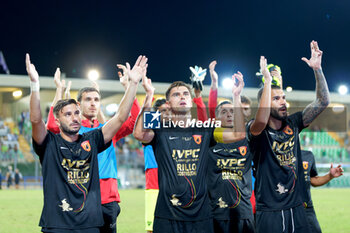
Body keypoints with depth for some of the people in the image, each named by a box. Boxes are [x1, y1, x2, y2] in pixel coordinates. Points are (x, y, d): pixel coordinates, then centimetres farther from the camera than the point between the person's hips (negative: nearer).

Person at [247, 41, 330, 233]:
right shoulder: (255, 130, -8)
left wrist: (317, 69, -7)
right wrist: (267, 80, -27)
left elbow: (323, 102, 5)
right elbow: (261, 120, -33)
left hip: (297, 209, 5)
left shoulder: (292, 124, 7)